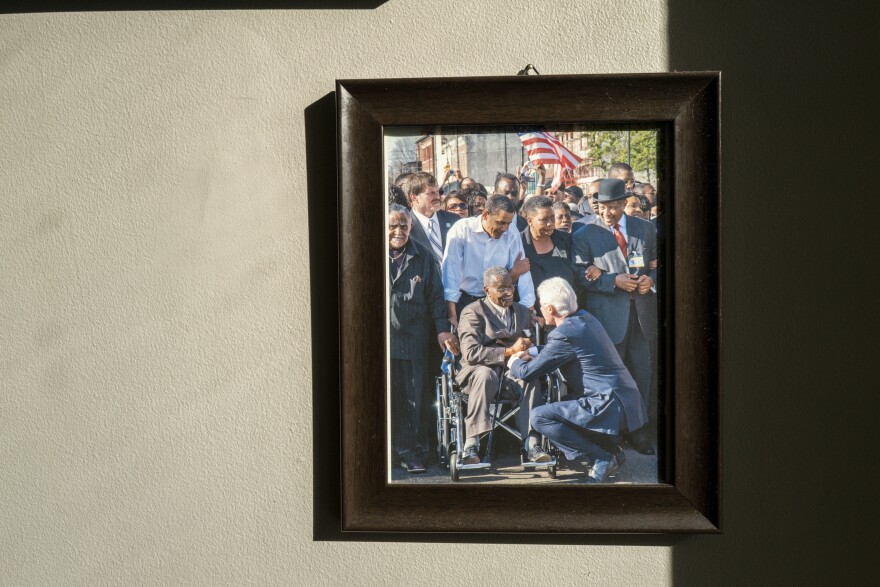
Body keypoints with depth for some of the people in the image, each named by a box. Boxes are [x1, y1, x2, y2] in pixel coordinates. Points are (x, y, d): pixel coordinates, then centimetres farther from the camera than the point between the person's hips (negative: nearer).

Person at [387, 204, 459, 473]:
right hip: (381, 337, -1)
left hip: (414, 338, 1)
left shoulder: (422, 256, 8)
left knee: (414, 396, 3)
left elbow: (435, 296, 9)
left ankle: (411, 451, 13)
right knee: (388, 396, 2)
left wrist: (442, 329, 0)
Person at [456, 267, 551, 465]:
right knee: (486, 374, -39)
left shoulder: (523, 311, 17)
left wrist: (525, 347, -8)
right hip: (478, 372, -4)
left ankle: (531, 443, -34)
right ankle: (471, 444, -36)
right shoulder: (472, 312, -2)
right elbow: (471, 353, -15)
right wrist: (509, 351, -21)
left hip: (513, 373, 4)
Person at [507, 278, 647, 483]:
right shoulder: (585, 318, 11)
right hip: (625, 401, 10)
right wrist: (529, 354, 25)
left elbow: (528, 372, -10)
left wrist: (515, 363, 11)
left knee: (538, 417, -13)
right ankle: (610, 448, 17)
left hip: (609, 406, -10)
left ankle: (602, 459, -7)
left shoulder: (564, 334, -17)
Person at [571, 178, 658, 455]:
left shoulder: (645, 229, 10)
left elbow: (657, 263, 15)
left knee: (642, 370, 7)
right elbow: (580, 274, -6)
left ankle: (638, 430, 19)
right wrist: (614, 281, -16)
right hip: (607, 312, -3)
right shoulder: (585, 235, 1)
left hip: (642, 308, 3)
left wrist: (651, 279, -6)